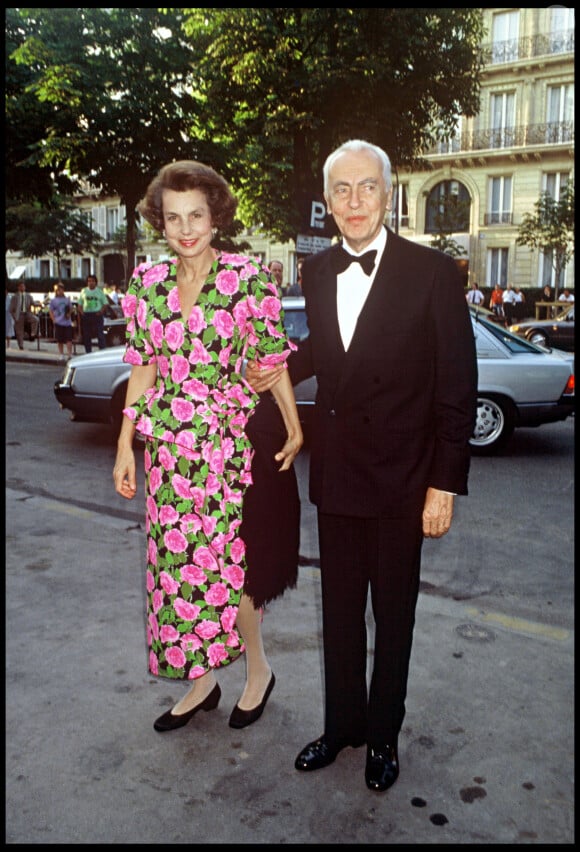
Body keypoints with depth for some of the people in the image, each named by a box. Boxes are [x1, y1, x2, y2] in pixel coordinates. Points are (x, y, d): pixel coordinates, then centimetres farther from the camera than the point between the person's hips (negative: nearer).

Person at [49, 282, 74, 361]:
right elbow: (50, 311, 4)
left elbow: (71, 308, 17)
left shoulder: (67, 299, 9)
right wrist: (54, 320, -7)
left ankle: (69, 354, -5)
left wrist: (69, 314, -3)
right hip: (58, 323, -1)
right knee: (60, 340, 6)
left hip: (67, 322, 1)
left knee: (69, 339, -7)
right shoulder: (53, 300, 3)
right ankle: (61, 355, 16)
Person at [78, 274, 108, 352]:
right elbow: (79, 304, 15)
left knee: (100, 334, -10)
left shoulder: (100, 291, 8)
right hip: (86, 315, 2)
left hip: (97, 315, -2)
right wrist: (81, 312, -3)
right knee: (86, 336, 5)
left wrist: (101, 311, -9)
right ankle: (88, 352, 13)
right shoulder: (84, 291, 13)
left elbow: (105, 303, 8)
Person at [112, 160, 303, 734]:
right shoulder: (146, 283, 5)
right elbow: (143, 369, 8)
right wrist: (125, 445, 6)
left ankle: (257, 668, 28)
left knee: (224, 562, 2)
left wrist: (293, 429, -5)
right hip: (170, 447, 4)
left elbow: (273, 360, -1)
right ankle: (200, 682, 30)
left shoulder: (249, 278, -5)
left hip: (234, 443, -4)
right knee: (177, 563, 10)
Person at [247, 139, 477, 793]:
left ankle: (383, 735, 35)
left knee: (393, 617, 14)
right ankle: (341, 724, 38)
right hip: (335, 475, 5)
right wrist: (282, 369, 2)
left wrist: (444, 485, -13)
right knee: (339, 610, 18)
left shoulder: (433, 273, -12)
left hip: (400, 480, -4)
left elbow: (457, 388, -11)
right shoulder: (317, 271, 4)